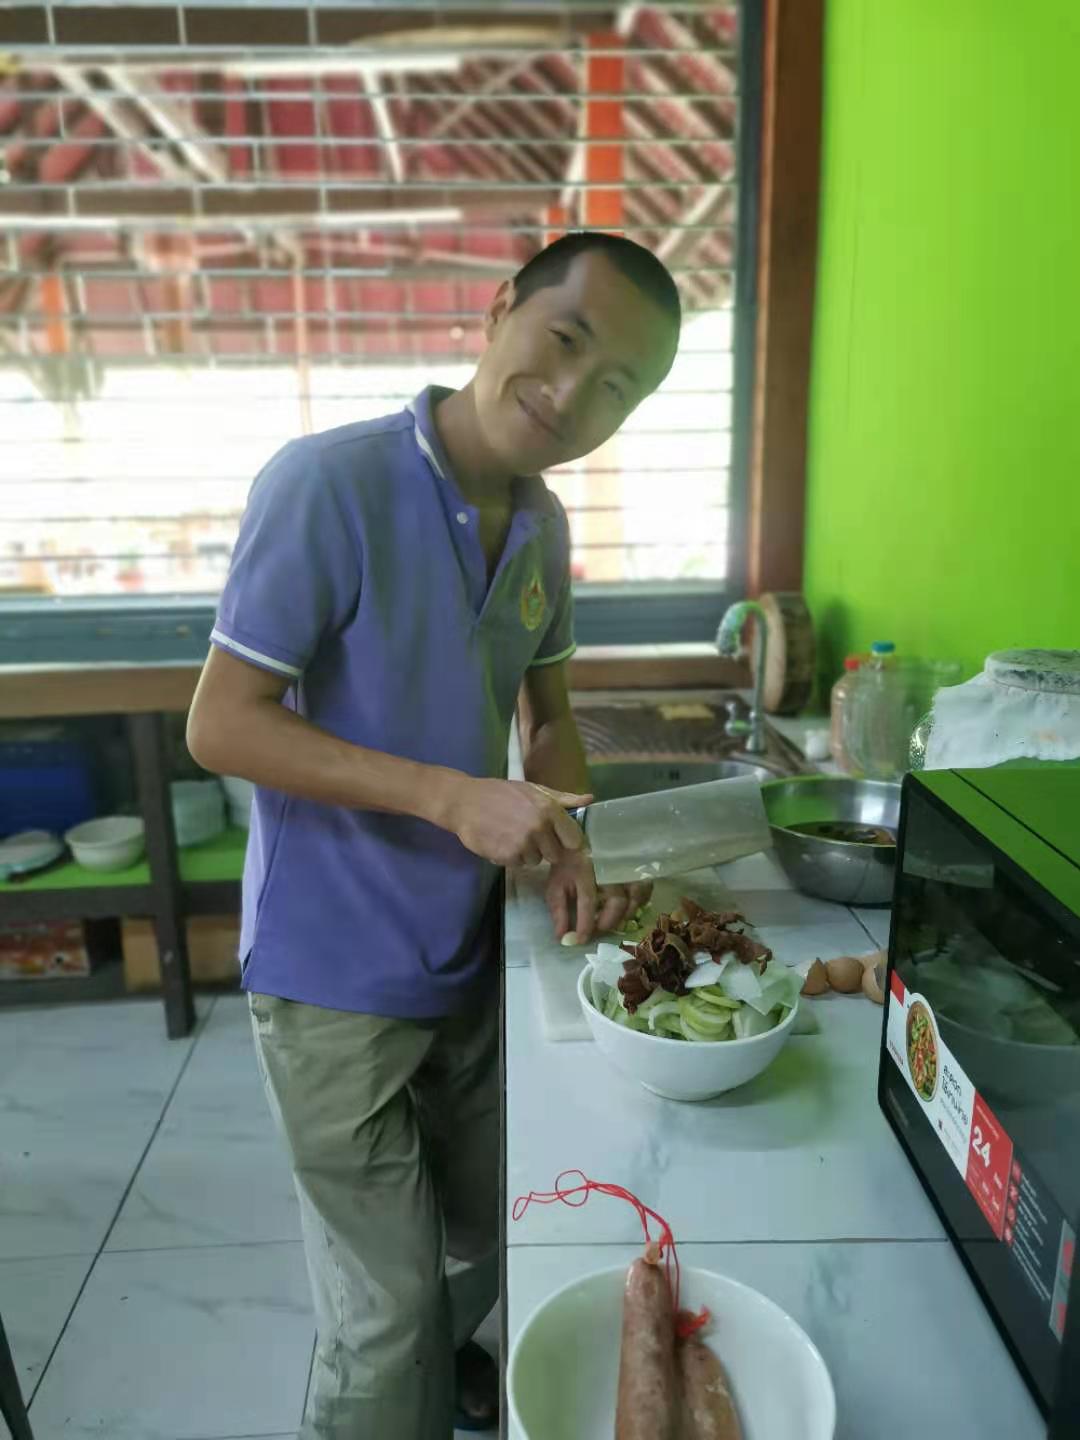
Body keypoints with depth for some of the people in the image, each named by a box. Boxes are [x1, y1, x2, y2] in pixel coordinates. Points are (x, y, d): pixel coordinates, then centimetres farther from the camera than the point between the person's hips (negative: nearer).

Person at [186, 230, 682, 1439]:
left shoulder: (541, 524, 1)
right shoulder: (328, 483, -21)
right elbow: (219, 726, -21)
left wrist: (573, 846, -9)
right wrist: (454, 798, -30)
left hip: (472, 955, 7)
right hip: (336, 977, -7)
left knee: (490, 1238, 27)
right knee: (388, 1313, 9)